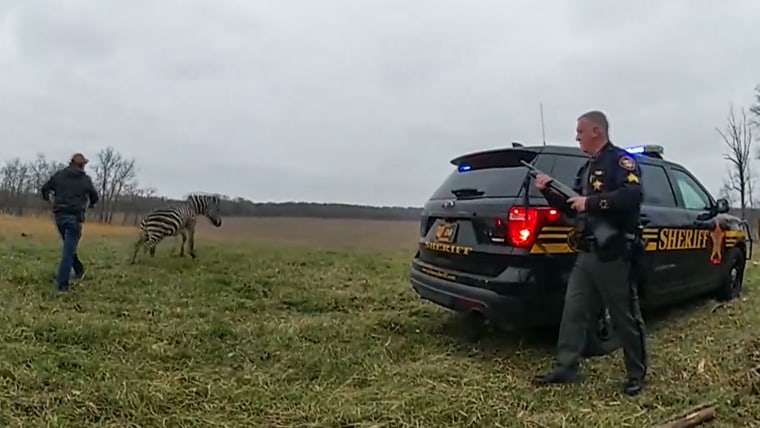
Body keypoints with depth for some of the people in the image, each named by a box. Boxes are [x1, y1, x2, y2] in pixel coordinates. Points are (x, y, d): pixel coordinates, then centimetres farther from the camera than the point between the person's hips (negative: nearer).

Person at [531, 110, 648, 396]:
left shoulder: (621, 160, -7)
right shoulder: (587, 168, 20)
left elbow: (633, 195, -25)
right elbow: (574, 209, 22)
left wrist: (591, 202, -22)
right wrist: (549, 191, 10)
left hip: (613, 256, -8)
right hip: (586, 255, 9)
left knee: (625, 318, 3)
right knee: (573, 312, 7)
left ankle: (637, 374, 17)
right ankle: (566, 368, 14)